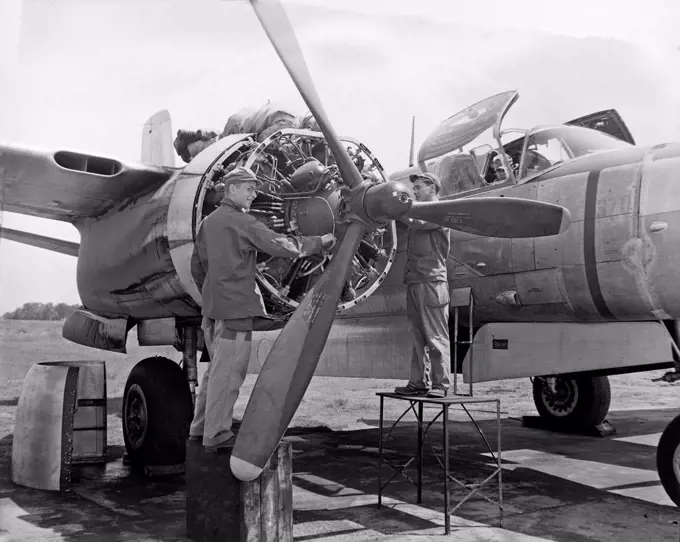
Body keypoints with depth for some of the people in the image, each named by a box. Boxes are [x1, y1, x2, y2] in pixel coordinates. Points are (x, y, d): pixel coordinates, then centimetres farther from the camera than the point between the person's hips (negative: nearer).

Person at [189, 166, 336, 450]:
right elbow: (282, 245, -17)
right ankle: (216, 435, 4)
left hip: (213, 307, 9)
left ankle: (199, 427, 23)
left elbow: (197, 266, 21)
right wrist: (320, 242, -7)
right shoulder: (241, 222, -11)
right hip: (236, 306, -9)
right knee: (229, 372, -2)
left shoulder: (208, 222, 15)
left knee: (217, 368, 18)